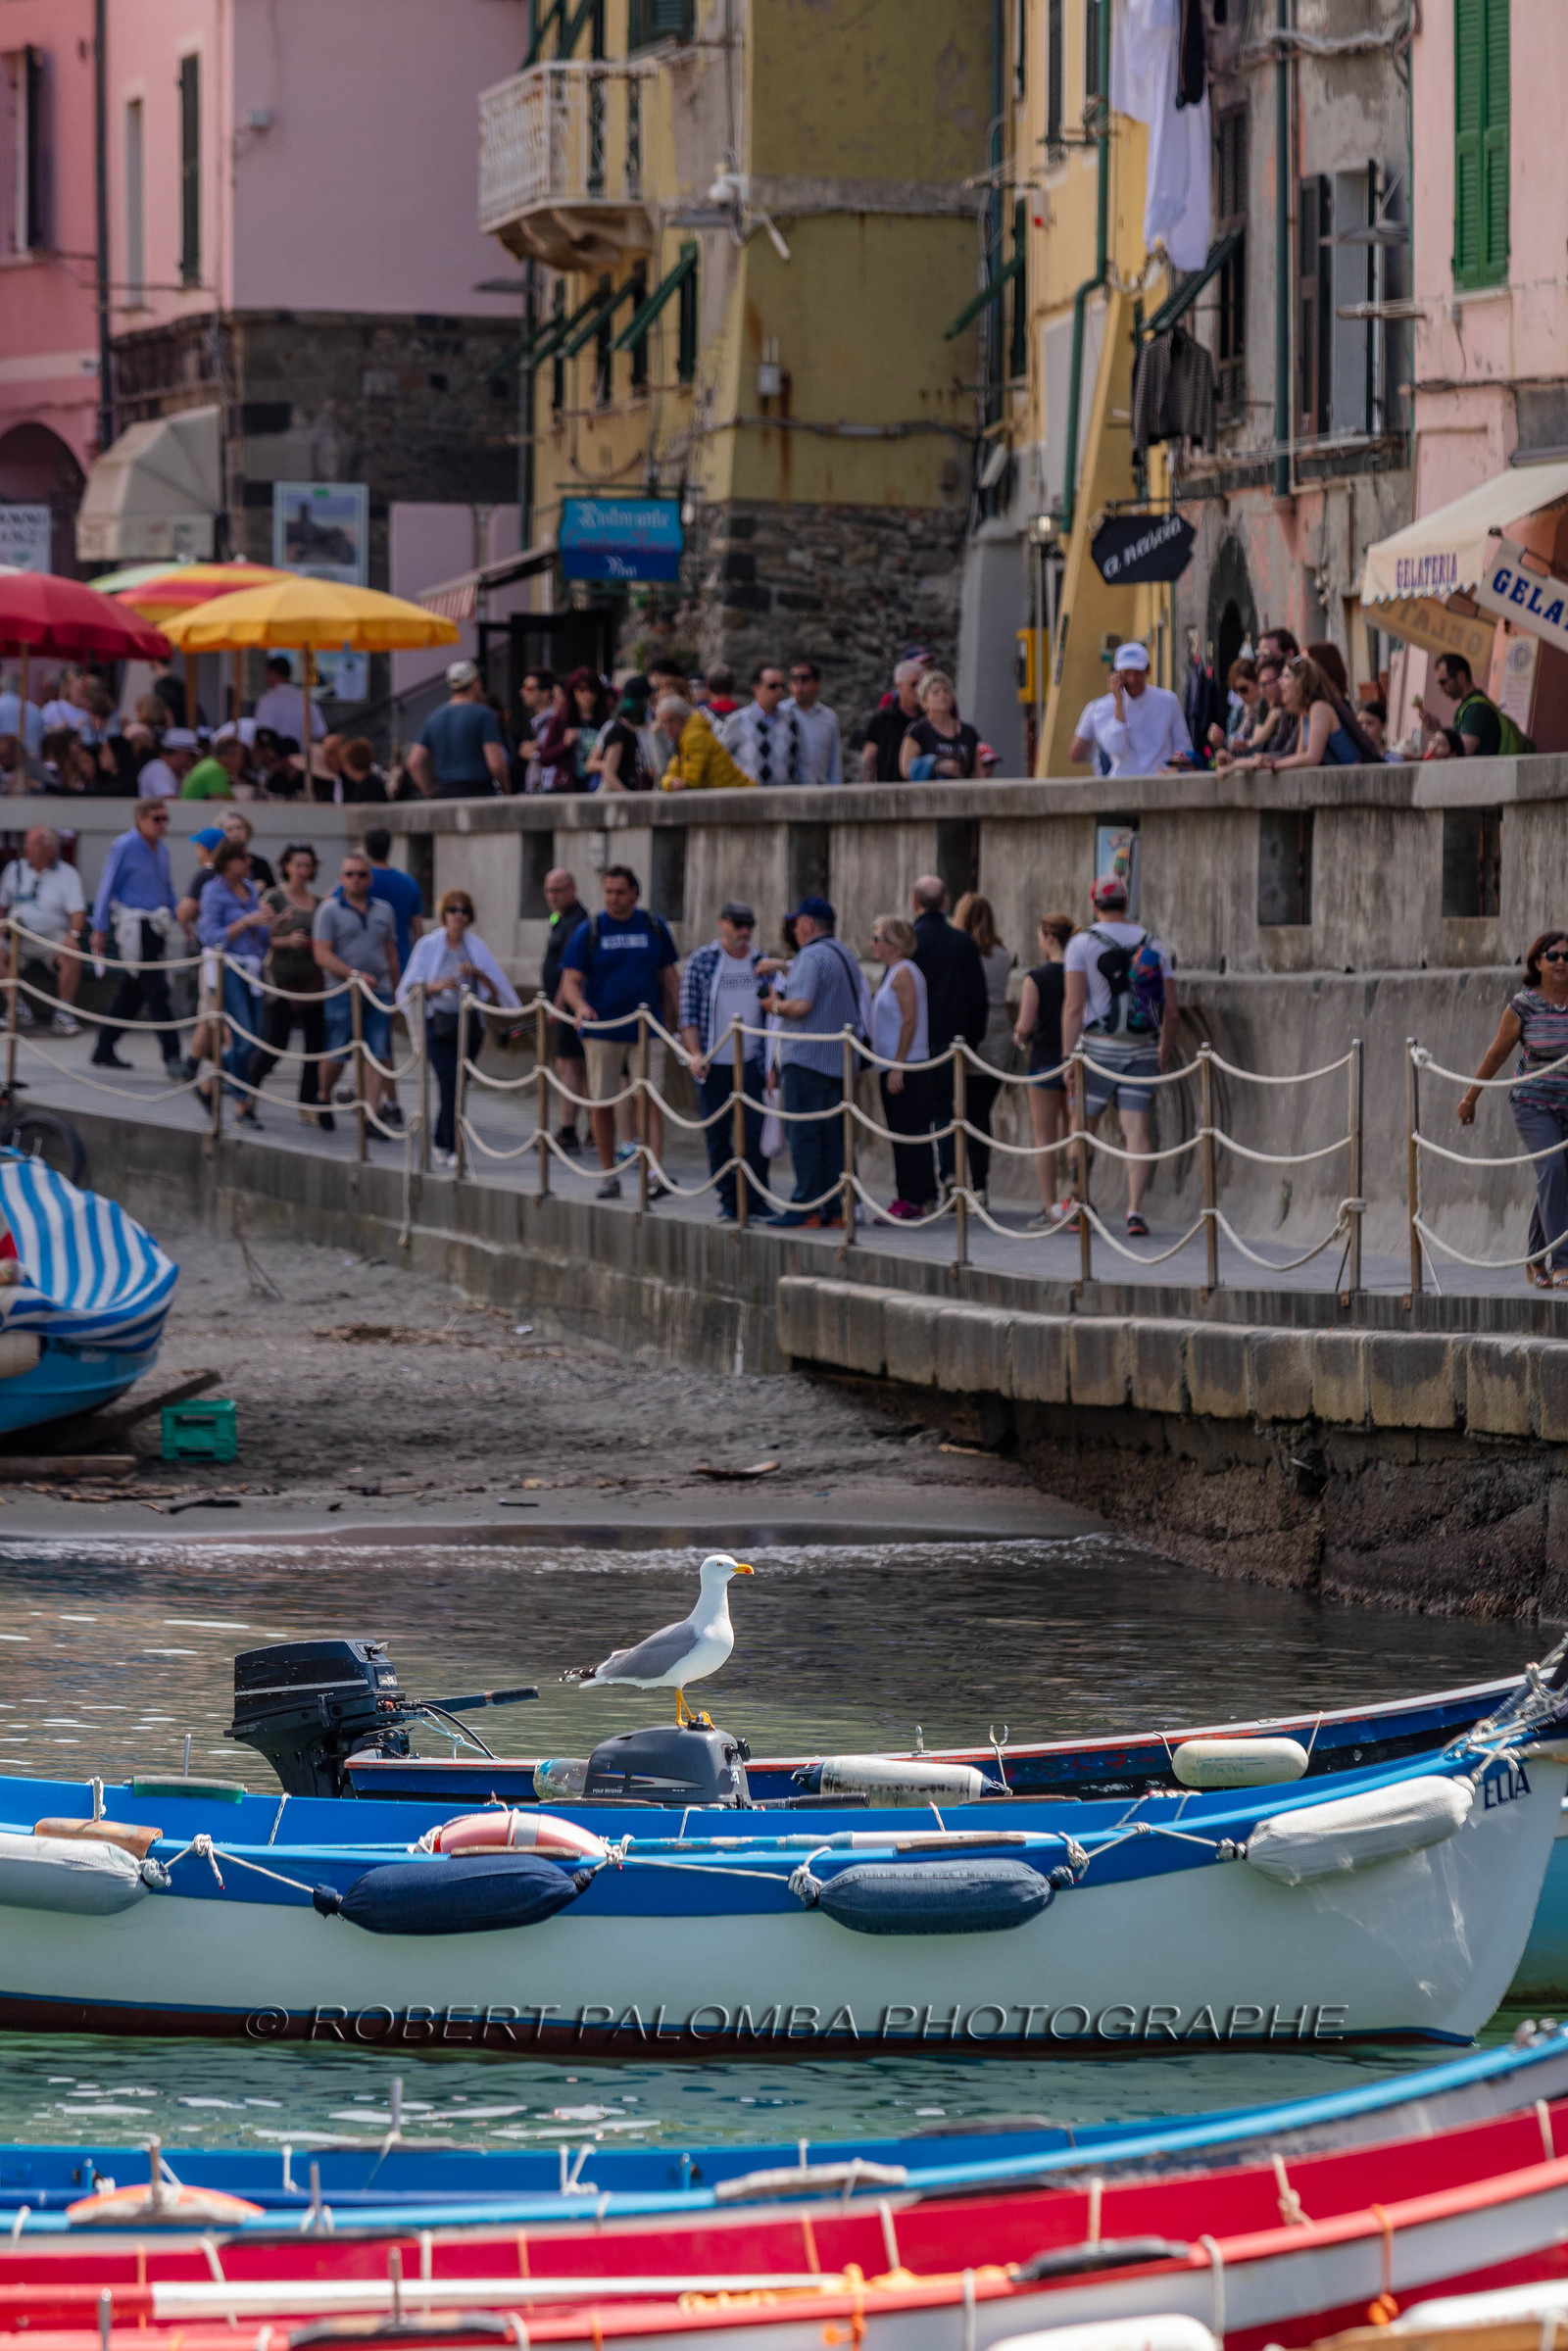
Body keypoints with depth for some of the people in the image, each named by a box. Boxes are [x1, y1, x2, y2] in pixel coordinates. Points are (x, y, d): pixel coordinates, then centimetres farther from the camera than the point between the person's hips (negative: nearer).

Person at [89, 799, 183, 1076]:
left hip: (156, 927, 8)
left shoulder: (161, 848, 14)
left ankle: (104, 1050, 22)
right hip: (135, 927, -8)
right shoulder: (124, 848, -9)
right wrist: (100, 930, -7)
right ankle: (172, 1057, -14)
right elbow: (107, 888, -6)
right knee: (157, 991, -12)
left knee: (131, 993, 12)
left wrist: (178, 920, 16)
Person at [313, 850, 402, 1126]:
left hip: (379, 993, 3)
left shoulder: (383, 911, 14)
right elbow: (322, 955, -8)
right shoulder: (330, 910, 0)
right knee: (337, 1054, 0)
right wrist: (354, 974, -17)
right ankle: (324, 1098, 26)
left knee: (378, 1055, -5)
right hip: (342, 990, -3)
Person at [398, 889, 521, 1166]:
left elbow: (495, 989, 3)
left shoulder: (476, 946, 6)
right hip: (439, 1023, -3)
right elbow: (412, 987, 1)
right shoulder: (429, 945, 1)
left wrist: (478, 973, -16)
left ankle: (441, 1142, 24)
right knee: (450, 1084, -13)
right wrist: (438, 986, -18)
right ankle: (454, 1150, -12)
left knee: (457, 1085, 7)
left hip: (470, 1024, 3)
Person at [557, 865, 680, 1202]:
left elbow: (667, 974, 14)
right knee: (601, 1104, 4)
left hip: (646, 1030, 0)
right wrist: (580, 1006, -21)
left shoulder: (654, 926, 6)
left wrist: (672, 1015, 9)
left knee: (651, 1098, -11)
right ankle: (608, 1176, 17)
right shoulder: (589, 931, 2)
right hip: (602, 1031, 0)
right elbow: (571, 980, -1)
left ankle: (655, 1174, -17)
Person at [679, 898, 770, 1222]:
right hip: (712, 1063, -1)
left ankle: (757, 1198, 7)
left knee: (755, 1132, -5)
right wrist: (696, 1054, -11)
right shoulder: (702, 961, 1)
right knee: (717, 1135, 3)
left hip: (751, 1062, 1)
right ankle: (728, 1201, 11)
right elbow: (689, 1013, 0)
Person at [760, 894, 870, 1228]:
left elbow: (801, 1005, -23)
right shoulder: (845, 956, 17)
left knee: (804, 1135, -7)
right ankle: (833, 1207, 9)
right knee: (832, 1135, 10)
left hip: (808, 1059, -9)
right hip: (839, 1059, 9)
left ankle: (806, 1207, -10)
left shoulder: (812, 956, -12)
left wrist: (775, 1006, -2)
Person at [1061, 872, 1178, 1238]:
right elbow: (1170, 1010, 7)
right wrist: (1164, 1055, 17)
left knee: (1082, 1130, 11)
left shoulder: (1082, 944, -2)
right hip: (1142, 1050, 2)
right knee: (1136, 1131, -1)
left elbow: (1074, 1006, -10)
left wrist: (1068, 1057, -10)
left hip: (1098, 1046, -2)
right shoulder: (1153, 945, 8)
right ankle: (1135, 1211, -12)